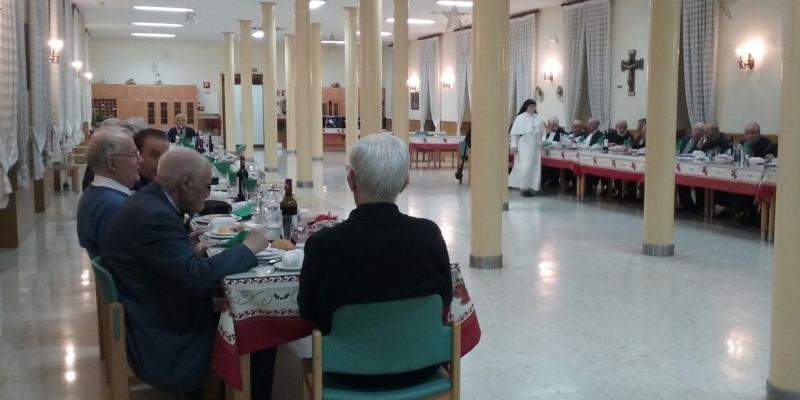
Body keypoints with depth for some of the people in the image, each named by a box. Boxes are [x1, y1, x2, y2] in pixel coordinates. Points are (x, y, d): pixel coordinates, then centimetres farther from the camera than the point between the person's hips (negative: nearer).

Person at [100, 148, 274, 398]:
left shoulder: (147, 203, 5)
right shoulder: (154, 216, -26)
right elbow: (196, 276, -32)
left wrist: (187, 249, -1)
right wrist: (248, 248, -20)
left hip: (153, 326, 10)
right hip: (163, 348, -10)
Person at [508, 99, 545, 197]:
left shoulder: (538, 118, 10)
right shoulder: (520, 118, -3)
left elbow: (541, 132, 16)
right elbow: (514, 133, -6)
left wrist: (541, 143, 8)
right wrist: (514, 145, -12)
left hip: (535, 147, 5)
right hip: (524, 147, -5)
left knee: (534, 167, 3)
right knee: (525, 167, -9)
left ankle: (532, 187, 8)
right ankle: (523, 187, -1)